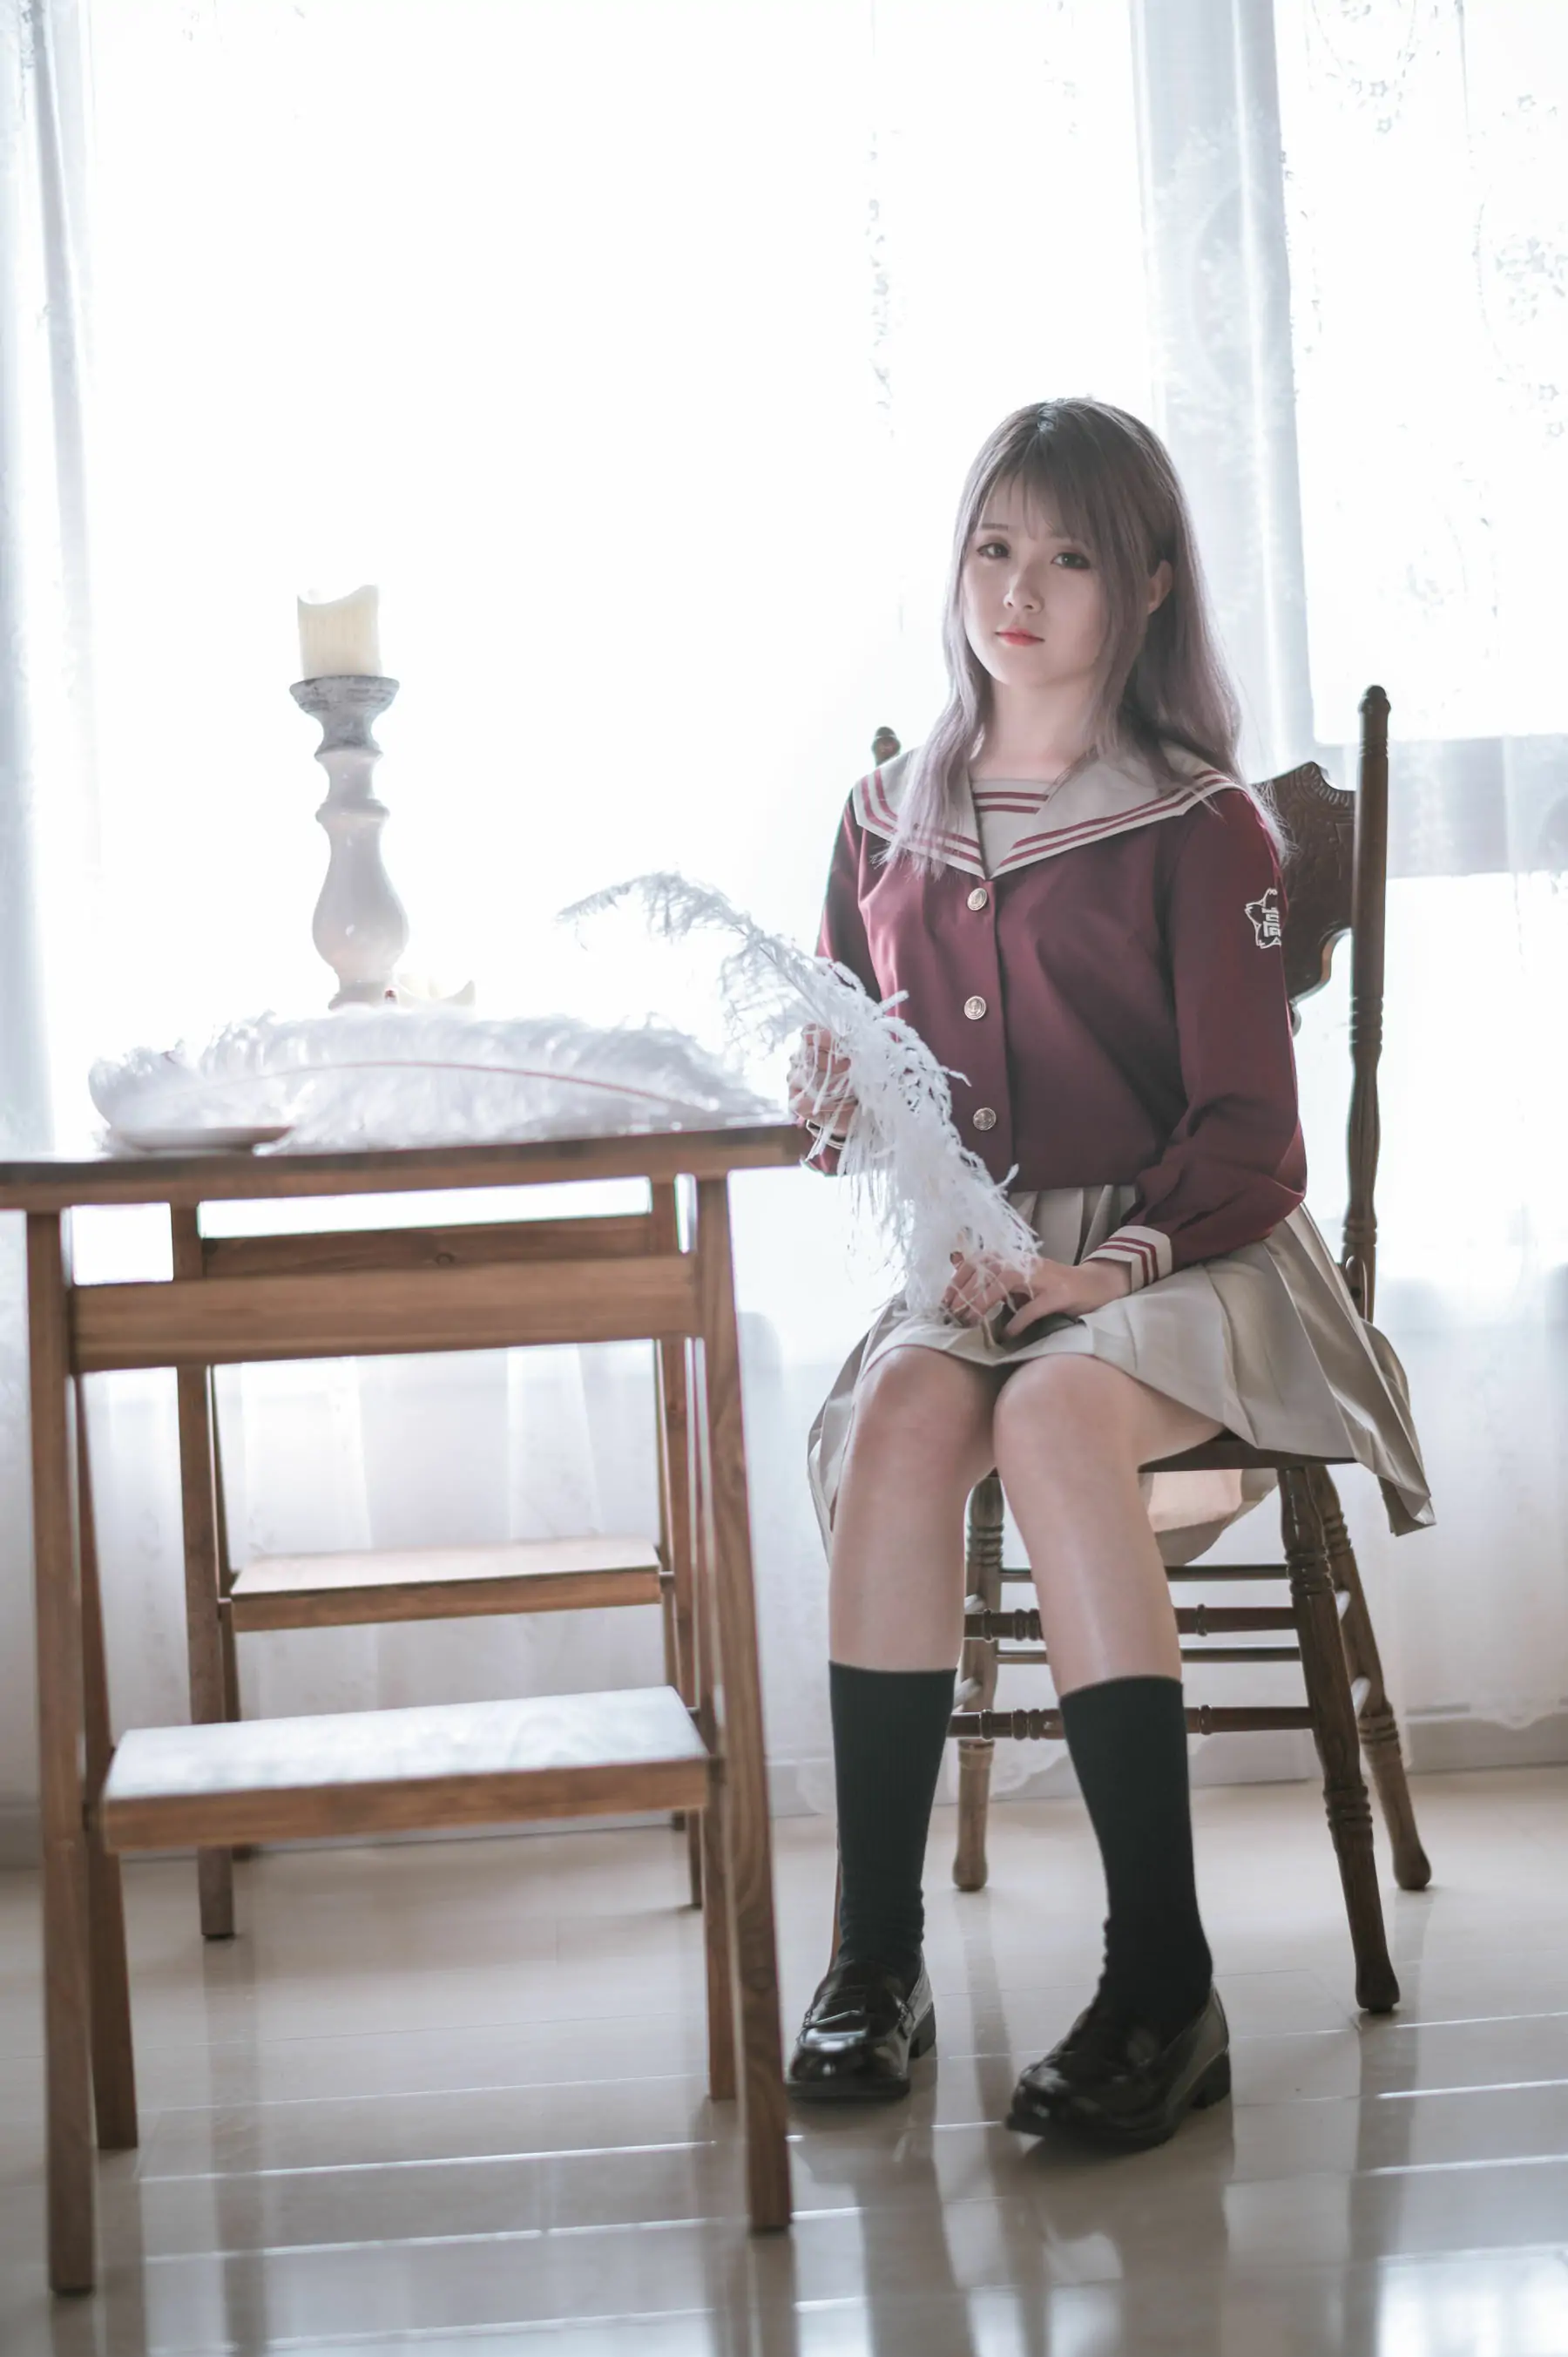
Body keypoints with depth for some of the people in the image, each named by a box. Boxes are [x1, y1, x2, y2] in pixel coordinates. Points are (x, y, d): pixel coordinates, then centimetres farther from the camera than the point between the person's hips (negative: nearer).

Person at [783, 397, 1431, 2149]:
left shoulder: (1200, 829, -1)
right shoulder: (887, 822, 14)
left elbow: (1250, 1140, -6)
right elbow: (841, 1067, 20)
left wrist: (1108, 1266, -23)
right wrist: (835, 1103, -4)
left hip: (1179, 1265, -3)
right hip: (969, 1266, 4)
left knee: (1053, 1411, -36)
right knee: (903, 1406, -31)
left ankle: (1163, 1983, -32)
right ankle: (875, 1953, -25)